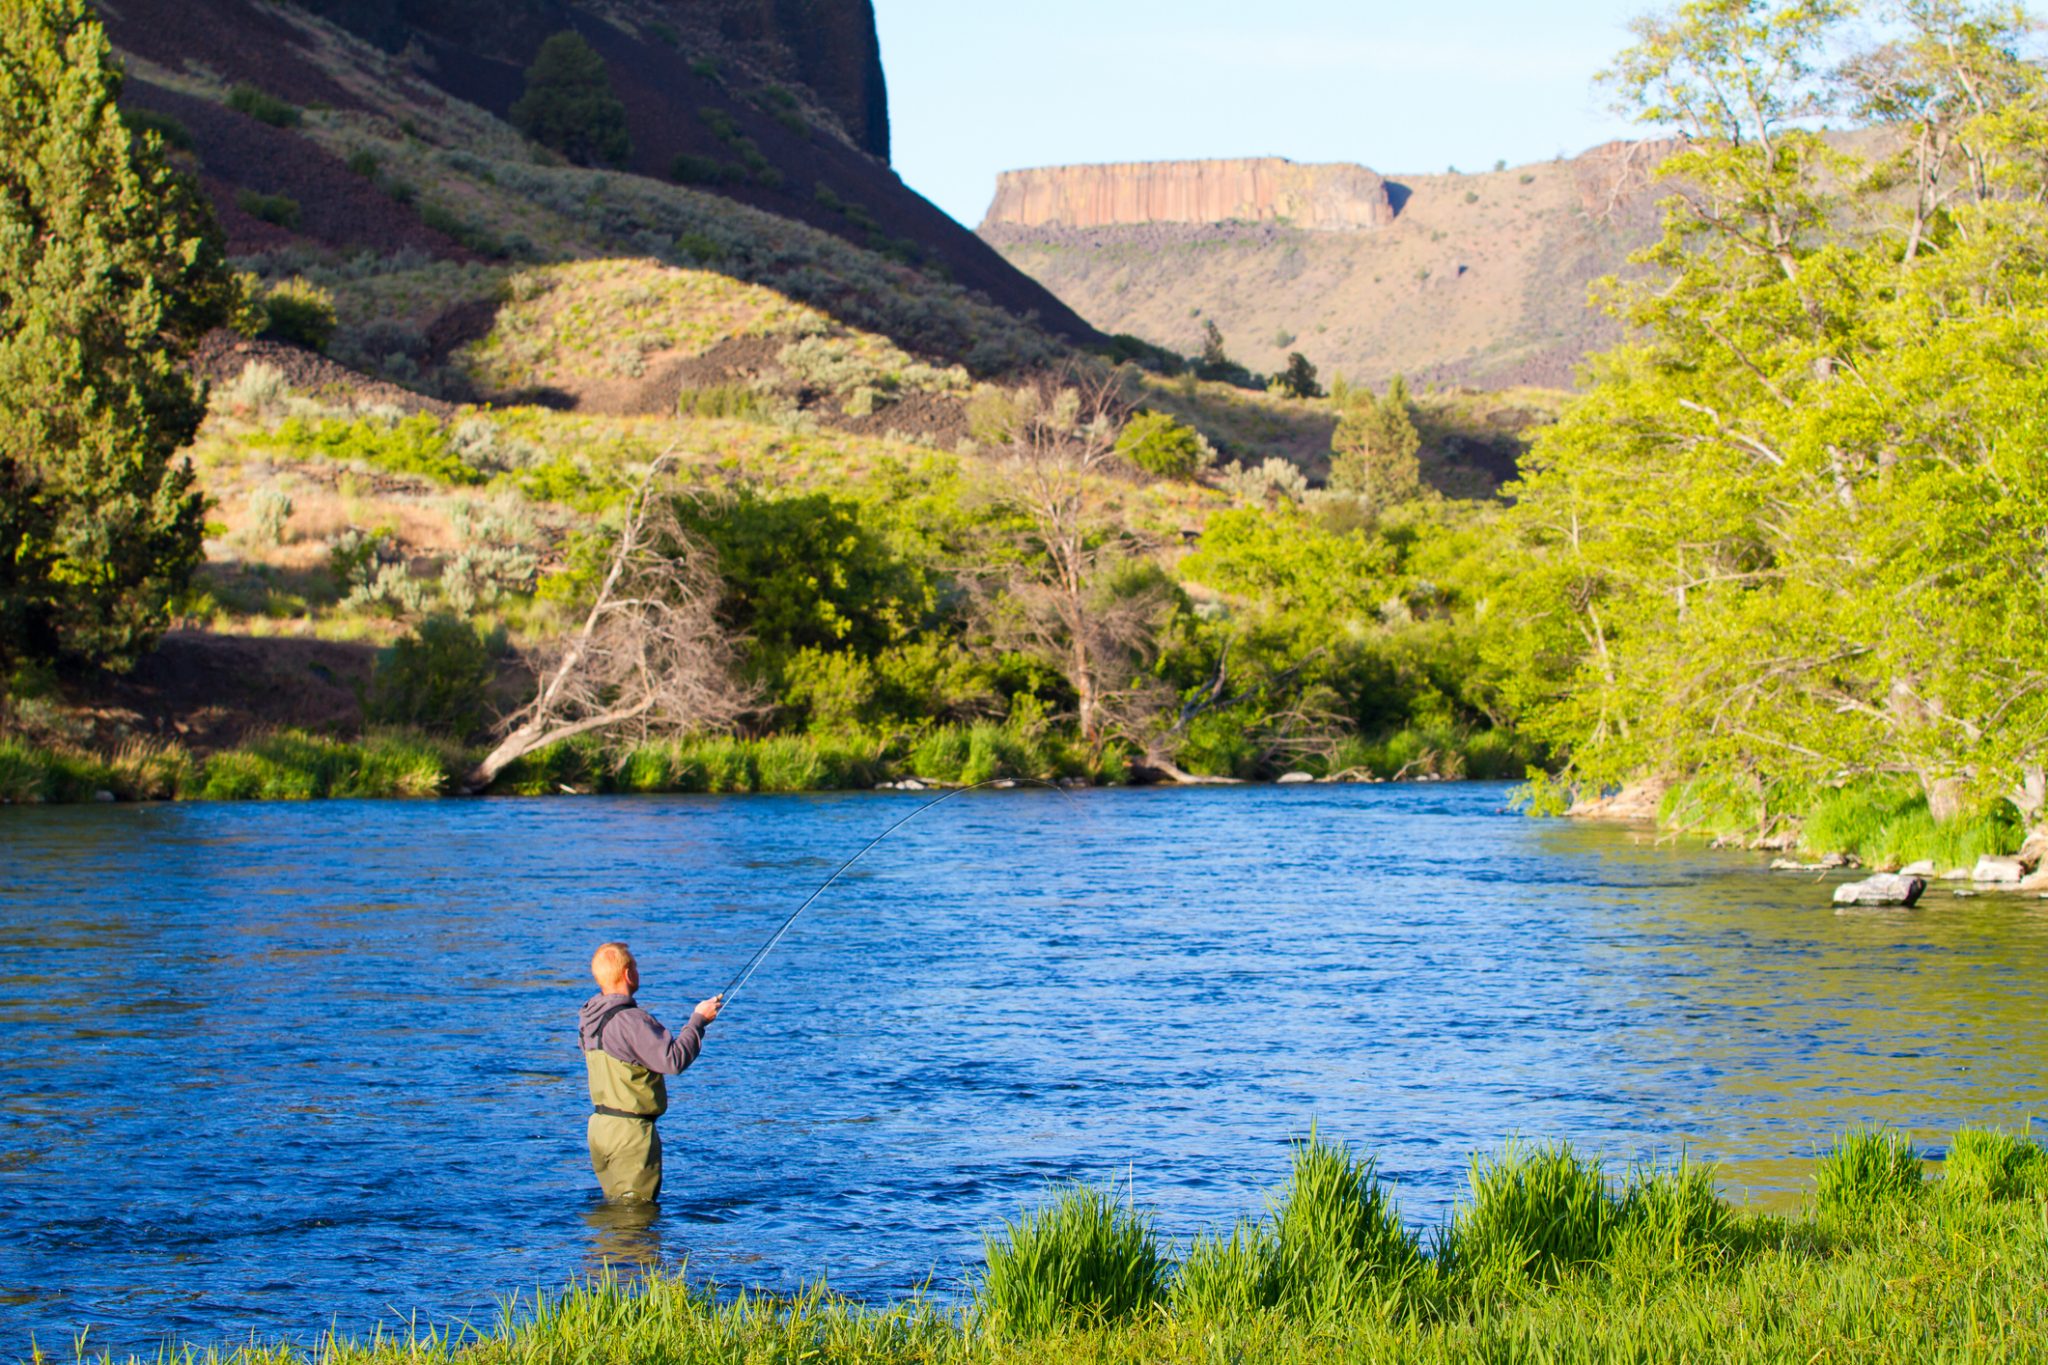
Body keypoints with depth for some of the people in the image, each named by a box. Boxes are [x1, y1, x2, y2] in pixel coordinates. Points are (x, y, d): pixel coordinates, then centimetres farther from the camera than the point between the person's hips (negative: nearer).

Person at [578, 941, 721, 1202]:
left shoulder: (588, 1018, 7)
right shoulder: (629, 1021, -21)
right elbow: (673, 1061, -24)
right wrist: (698, 1020, -12)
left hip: (599, 1123, 9)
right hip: (630, 1131, -9)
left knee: (614, 1203, 17)